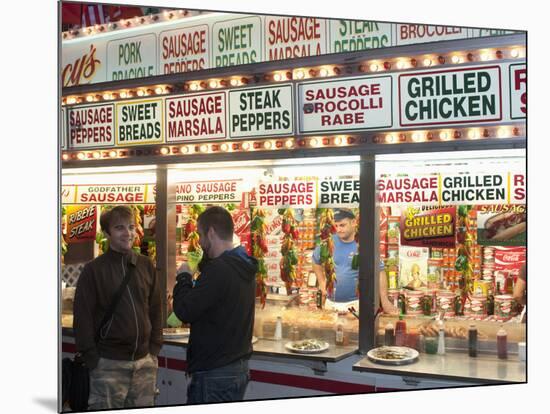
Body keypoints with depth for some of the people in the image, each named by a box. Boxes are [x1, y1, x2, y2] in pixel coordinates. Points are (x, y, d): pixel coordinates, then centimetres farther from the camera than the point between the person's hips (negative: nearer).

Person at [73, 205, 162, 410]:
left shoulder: (146, 266, 8)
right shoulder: (94, 269, -4)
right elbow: (83, 317, -5)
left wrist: (154, 349, 7)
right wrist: (92, 359, -8)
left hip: (145, 362, 4)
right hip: (108, 364, -4)